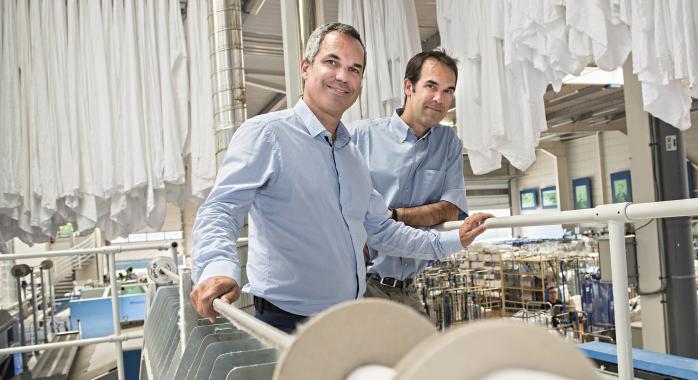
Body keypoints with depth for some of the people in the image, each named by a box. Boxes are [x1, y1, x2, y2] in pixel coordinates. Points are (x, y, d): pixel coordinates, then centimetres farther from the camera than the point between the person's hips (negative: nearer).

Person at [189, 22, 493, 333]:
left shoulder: (353, 156, 15)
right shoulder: (265, 134, -10)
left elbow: (382, 230, 22)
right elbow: (220, 211, -21)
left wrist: (453, 240, 15)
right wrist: (217, 268, -42)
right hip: (287, 324, -7)